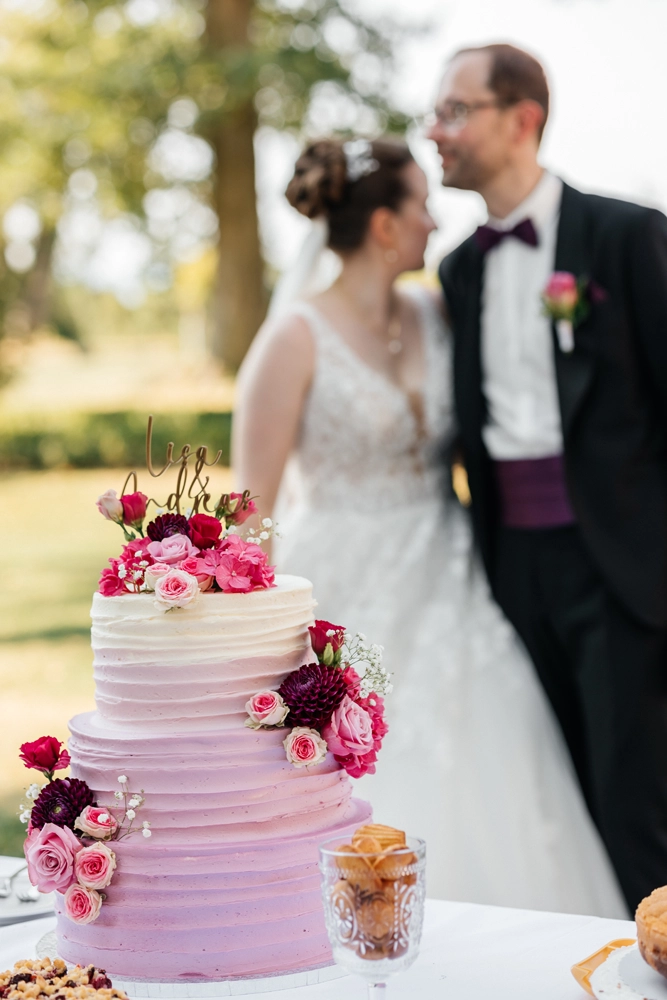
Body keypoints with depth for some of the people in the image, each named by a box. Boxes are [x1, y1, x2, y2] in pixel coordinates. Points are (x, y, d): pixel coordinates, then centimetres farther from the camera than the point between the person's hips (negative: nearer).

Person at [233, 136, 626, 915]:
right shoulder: (297, 340, -11)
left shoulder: (433, 315, 6)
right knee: (367, 822, -3)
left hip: (443, 593, 6)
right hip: (348, 603, -6)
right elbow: (252, 504, -10)